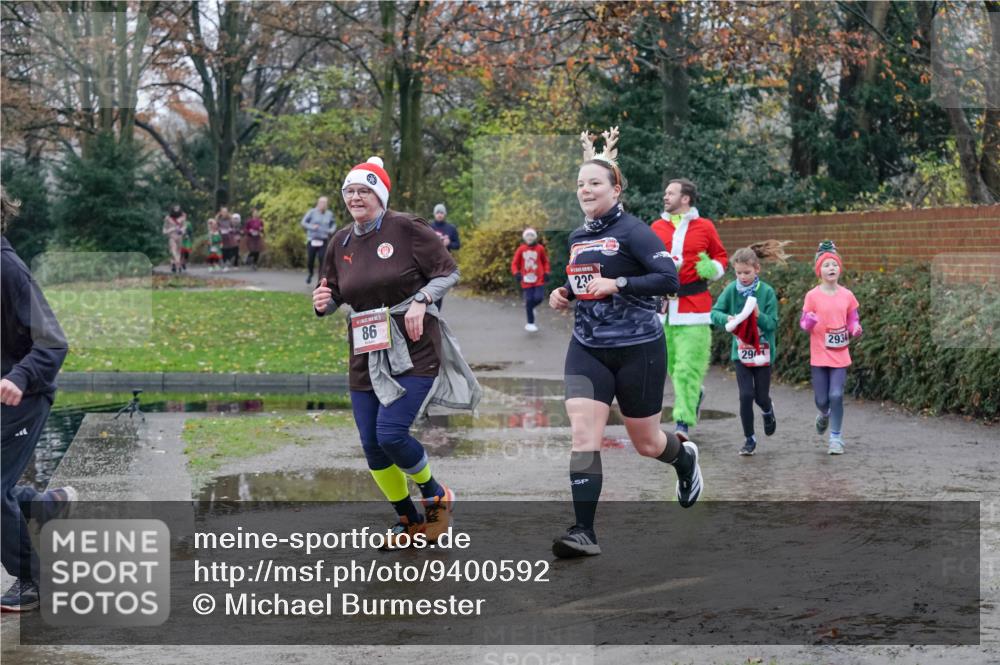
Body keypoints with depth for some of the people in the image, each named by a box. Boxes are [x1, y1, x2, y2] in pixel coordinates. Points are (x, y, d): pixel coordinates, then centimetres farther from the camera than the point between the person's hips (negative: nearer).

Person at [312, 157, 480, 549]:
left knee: (391, 433, -17)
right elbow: (333, 294, 17)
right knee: (371, 445, 4)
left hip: (413, 351, -6)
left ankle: (435, 495, 13)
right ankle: (410, 520, 25)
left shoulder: (406, 229, -7)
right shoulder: (342, 242, 8)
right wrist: (323, 304, -5)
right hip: (366, 355, 6)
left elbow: (448, 272, -4)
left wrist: (421, 301, -18)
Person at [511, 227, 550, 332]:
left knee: (539, 298, -12)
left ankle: (529, 308, 23)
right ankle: (530, 323, 11)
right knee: (529, 300, -2)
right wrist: (516, 273, -13)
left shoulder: (540, 248, 1)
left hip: (539, 279, 1)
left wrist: (546, 272, 2)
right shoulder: (521, 249, -1)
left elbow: (545, 261, 14)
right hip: (526, 280, -1)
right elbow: (514, 263, 3)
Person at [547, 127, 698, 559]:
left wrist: (617, 285, -26)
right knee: (583, 435, -11)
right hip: (588, 349, 5)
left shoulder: (633, 231, -11)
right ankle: (584, 532, -12)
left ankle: (685, 458, 46)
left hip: (638, 349, -5)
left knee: (645, 443, 10)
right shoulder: (578, 237, 10)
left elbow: (669, 279, -19)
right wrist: (564, 295, 7)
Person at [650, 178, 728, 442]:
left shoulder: (705, 227, 4)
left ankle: (684, 421, -10)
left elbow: (721, 257, 13)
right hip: (664, 304, 3)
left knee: (688, 366, -10)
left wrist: (712, 268, -9)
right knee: (672, 363, 9)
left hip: (694, 306, -3)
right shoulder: (657, 228, 10)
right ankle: (695, 393, 37)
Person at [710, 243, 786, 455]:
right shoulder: (732, 290, -6)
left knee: (761, 396, 7)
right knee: (746, 395, -6)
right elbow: (714, 313, -8)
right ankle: (749, 439, 9)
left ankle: (768, 411, 45)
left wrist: (759, 315, -29)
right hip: (741, 352, 1)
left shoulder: (767, 292, -11)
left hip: (763, 352, -1)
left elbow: (773, 324, -11)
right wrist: (728, 319, -27)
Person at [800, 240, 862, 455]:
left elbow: (853, 321, 11)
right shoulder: (813, 296, -4)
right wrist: (809, 322, -24)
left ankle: (836, 439, 5)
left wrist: (856, 330, -11)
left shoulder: (847, 296, 2)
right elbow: (803, 324, -1)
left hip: (840, 355, 1)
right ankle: (824, 415, 41)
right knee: (822, 400, 4)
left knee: (836, 396, -8)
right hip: (819, 356, -1)